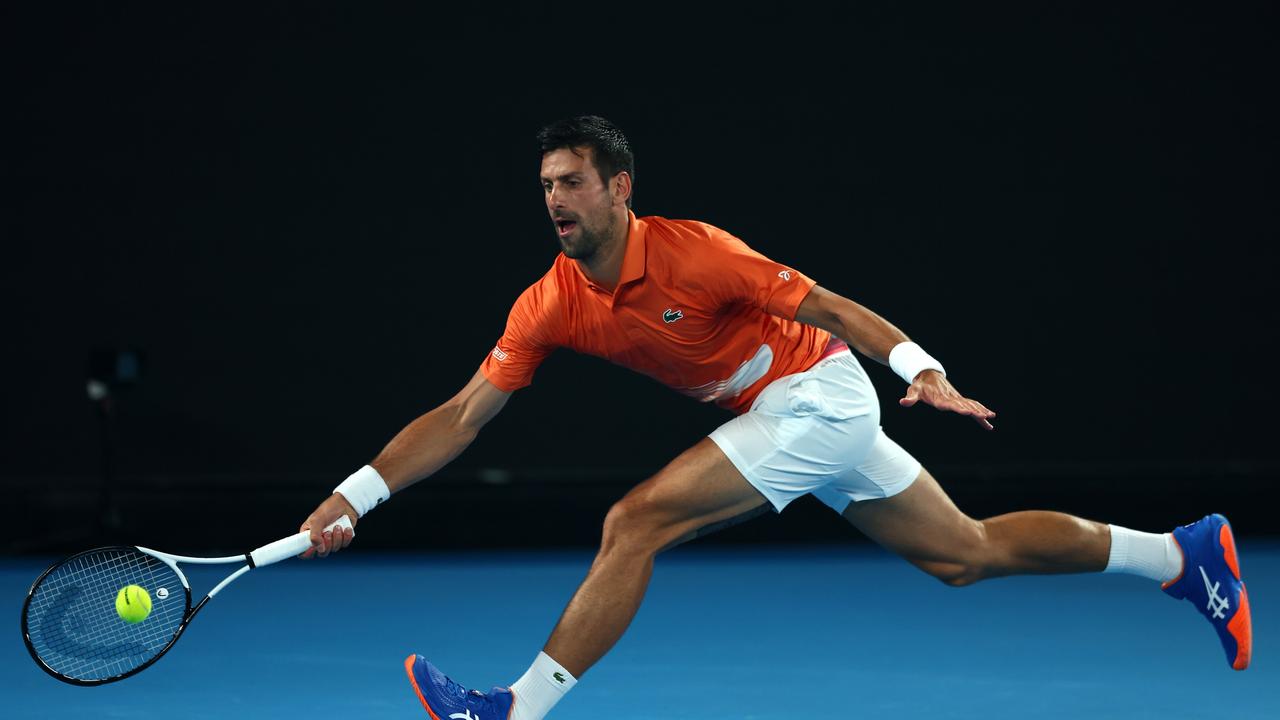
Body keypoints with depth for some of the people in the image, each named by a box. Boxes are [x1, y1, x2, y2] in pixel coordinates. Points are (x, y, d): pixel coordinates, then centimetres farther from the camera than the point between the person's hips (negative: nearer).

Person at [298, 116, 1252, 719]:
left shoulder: (690, 250, -22)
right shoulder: (548, 306, -3)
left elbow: (825, 305, -18)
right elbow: (462, 418, -4)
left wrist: (919, 365, -31)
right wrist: (353, 497, -13)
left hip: (822, 396, -7)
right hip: (786, 416, 7)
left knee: (635, 523, -20)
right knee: (966, 554, 14)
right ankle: (1184, 554, 26)